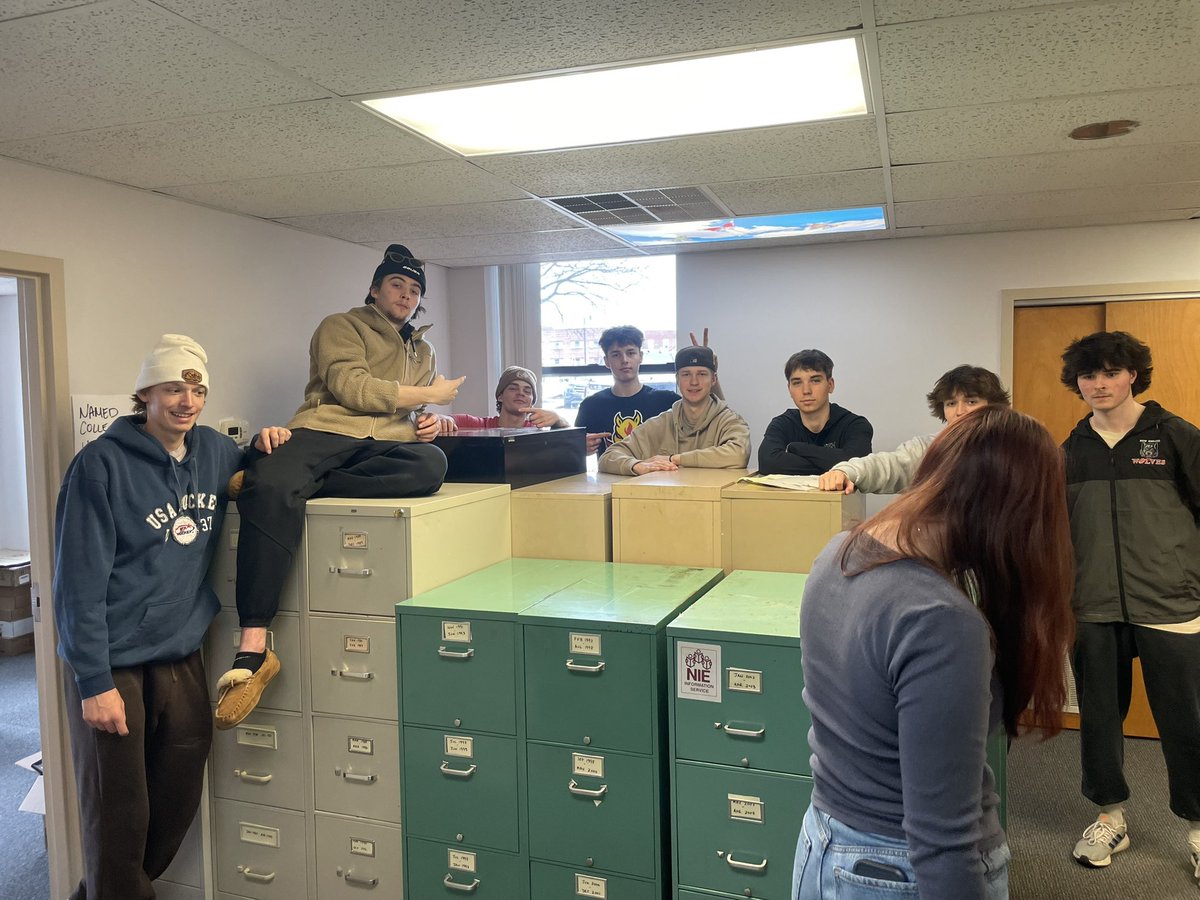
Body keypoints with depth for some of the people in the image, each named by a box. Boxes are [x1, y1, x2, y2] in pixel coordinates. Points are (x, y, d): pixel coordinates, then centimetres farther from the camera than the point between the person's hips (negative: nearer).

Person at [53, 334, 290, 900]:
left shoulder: (213, 451, 4)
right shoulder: (102, 465, -12)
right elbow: (79, 583, -13)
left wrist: (267, 448, 1)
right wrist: (94, 683, -16)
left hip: (182, 657, 6)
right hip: (113, 665, -6)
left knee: (179, 800, 17)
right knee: (119, 816, 6)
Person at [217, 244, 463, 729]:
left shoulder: (423, 352, 33)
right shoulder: (341, 327, 14)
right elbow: (352, 388, -3)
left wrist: (432, 421, 12)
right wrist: (428, 395, 2)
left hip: (384, 449, 4)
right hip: (323, 435, -4)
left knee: (432, 463, -35)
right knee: (272, 491, -38)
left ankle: (280, 483, -31)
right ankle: (253, 646, -38)